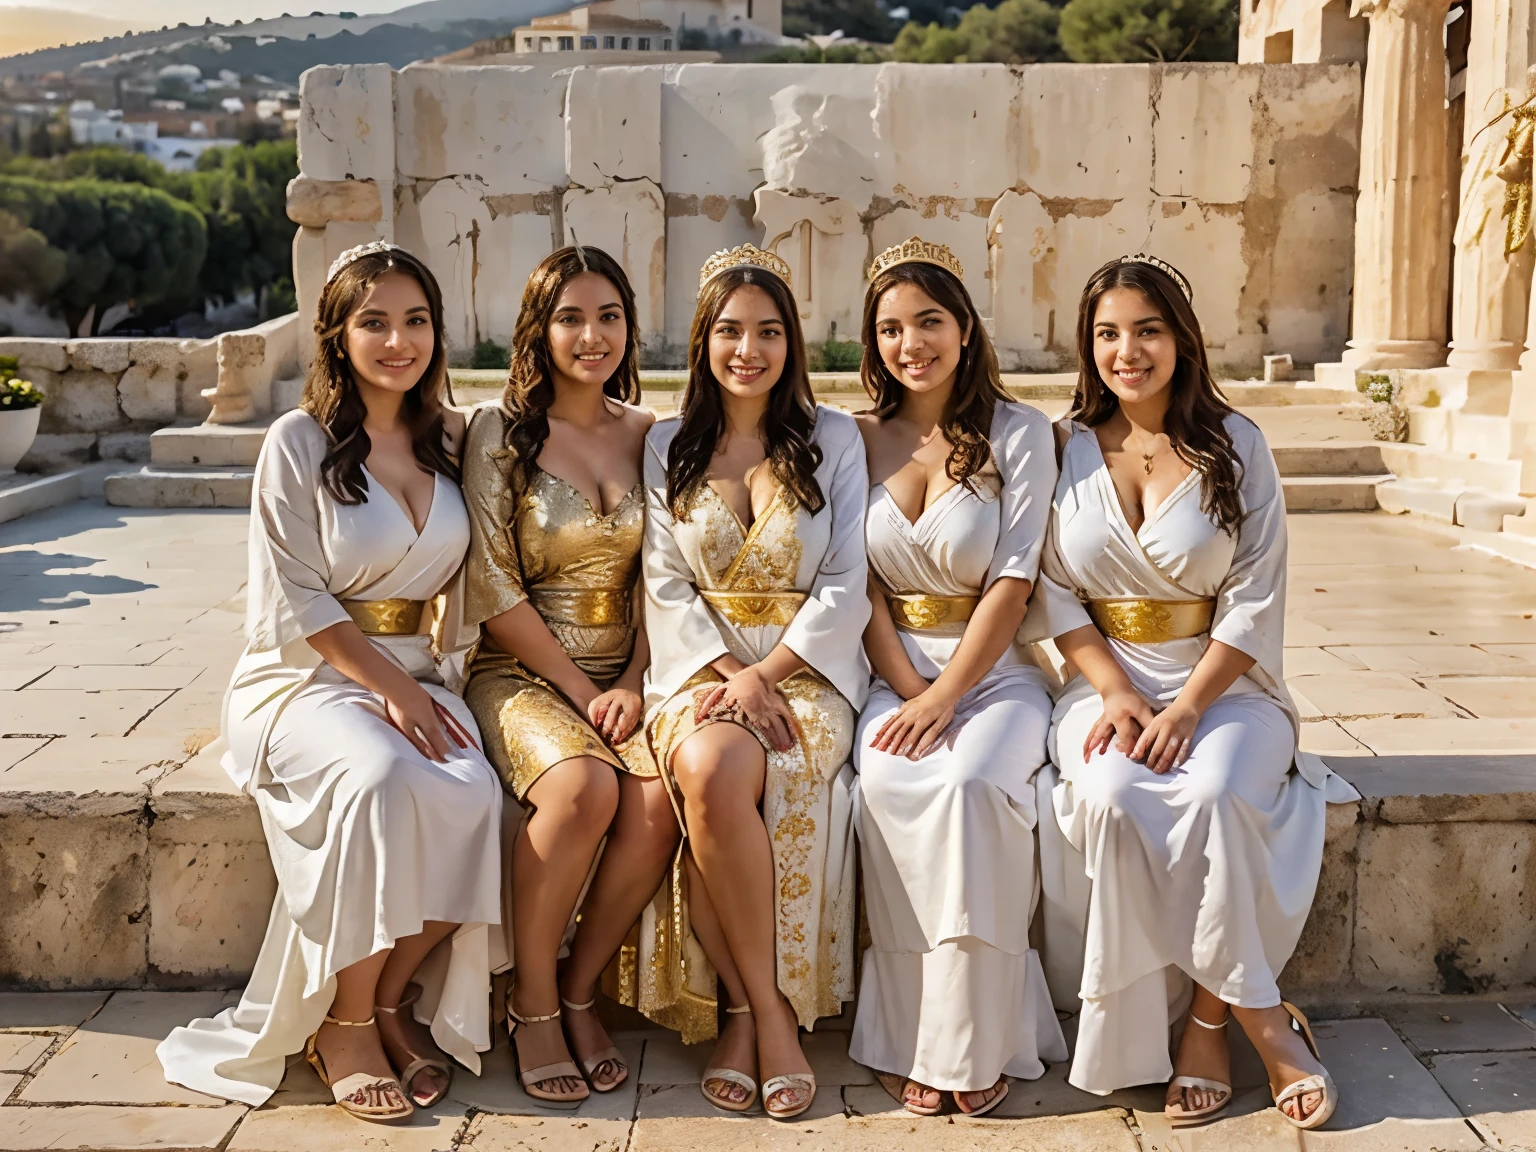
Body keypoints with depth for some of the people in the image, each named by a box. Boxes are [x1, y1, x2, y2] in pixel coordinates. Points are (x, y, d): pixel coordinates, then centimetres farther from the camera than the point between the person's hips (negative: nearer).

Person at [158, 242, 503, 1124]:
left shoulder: (450, 439, 11)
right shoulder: (300, 442, -3)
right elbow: (294, 602, -8)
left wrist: (433, 674, -1)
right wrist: (391, 687, -15)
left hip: (417, 675, 4)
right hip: (307, 676, -4)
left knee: (472, 795, -27)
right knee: (381, 781, -35)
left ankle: (394, 1000, -7)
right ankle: (344, 1024, -15)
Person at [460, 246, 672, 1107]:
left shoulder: (646, 433, 9)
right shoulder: (499, 430, -3)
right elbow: (492, 588, -7)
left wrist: (632, 682, -5)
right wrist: (578, 688, -11)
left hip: (623, 674, 3)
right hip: (521, 673, -3)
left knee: (663, 795, -27)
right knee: (582, 787, -33)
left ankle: (581, 991, -5)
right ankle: (532, 1002, -10)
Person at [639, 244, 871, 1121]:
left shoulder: (834, 440, 9)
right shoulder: (668, 447, 14)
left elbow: (846, 588, 2)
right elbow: (666, 588, 6)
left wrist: (764, 672, -11)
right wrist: (727, 675, -11)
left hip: (807, 665, -1)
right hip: (700, 667, 2)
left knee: (723, 774, -33)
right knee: (709, 769, -33)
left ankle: (752, 1008, -18)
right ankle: (766, 1011, -20)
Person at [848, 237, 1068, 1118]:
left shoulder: (1019, 433, -1)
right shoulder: (858, 440, 7)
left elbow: (1013, 583, -8)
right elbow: (861, 588, 3)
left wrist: (943, 696, -16)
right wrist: (908, 691, -11)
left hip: (996, 670, -2)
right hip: (895, 672, 2)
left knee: (971, 783, -31)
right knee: (886, 784, -29)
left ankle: (979, 1042, -17)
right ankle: (913, 1038, -16)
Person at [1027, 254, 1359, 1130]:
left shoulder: (1235, 445, 1)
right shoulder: (1068, 450, 6)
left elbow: (1255, 599, -4)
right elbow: (1056, 595, 3)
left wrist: (1186, 707, -16)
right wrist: (1117, 694, -13)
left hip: (1222, 684, -1)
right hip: (1107, 681, 1)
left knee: (1215, 794, -33)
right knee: (1112, 795, -30)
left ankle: (1207, 1020, -12)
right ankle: (1259, 1016, -15)